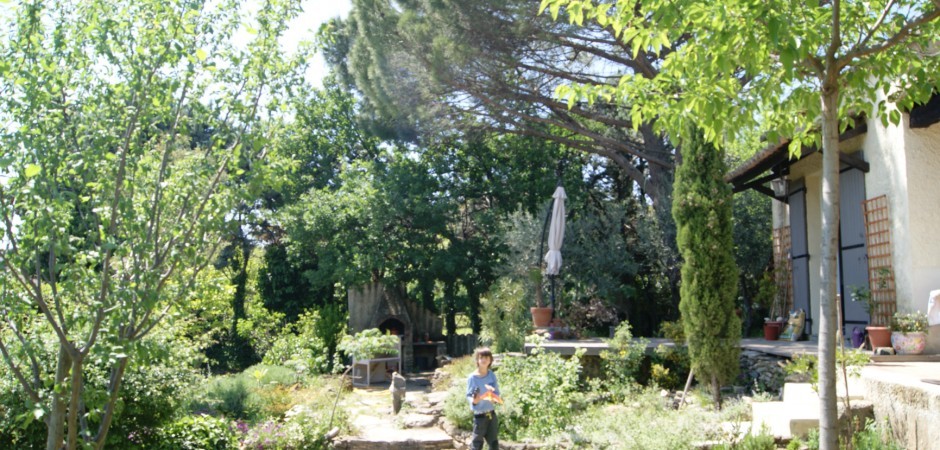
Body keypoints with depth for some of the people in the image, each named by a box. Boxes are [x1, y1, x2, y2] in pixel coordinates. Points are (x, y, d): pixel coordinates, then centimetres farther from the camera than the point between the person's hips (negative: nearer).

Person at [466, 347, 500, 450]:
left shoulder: (492, 375, 1)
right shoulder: (472, 377, -12)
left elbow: (497, 392, 8)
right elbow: (469, 395, -8)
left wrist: (495, 398, -14)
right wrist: (473, 400, -30)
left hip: (491, 413, 4)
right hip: (479, 415, -4)